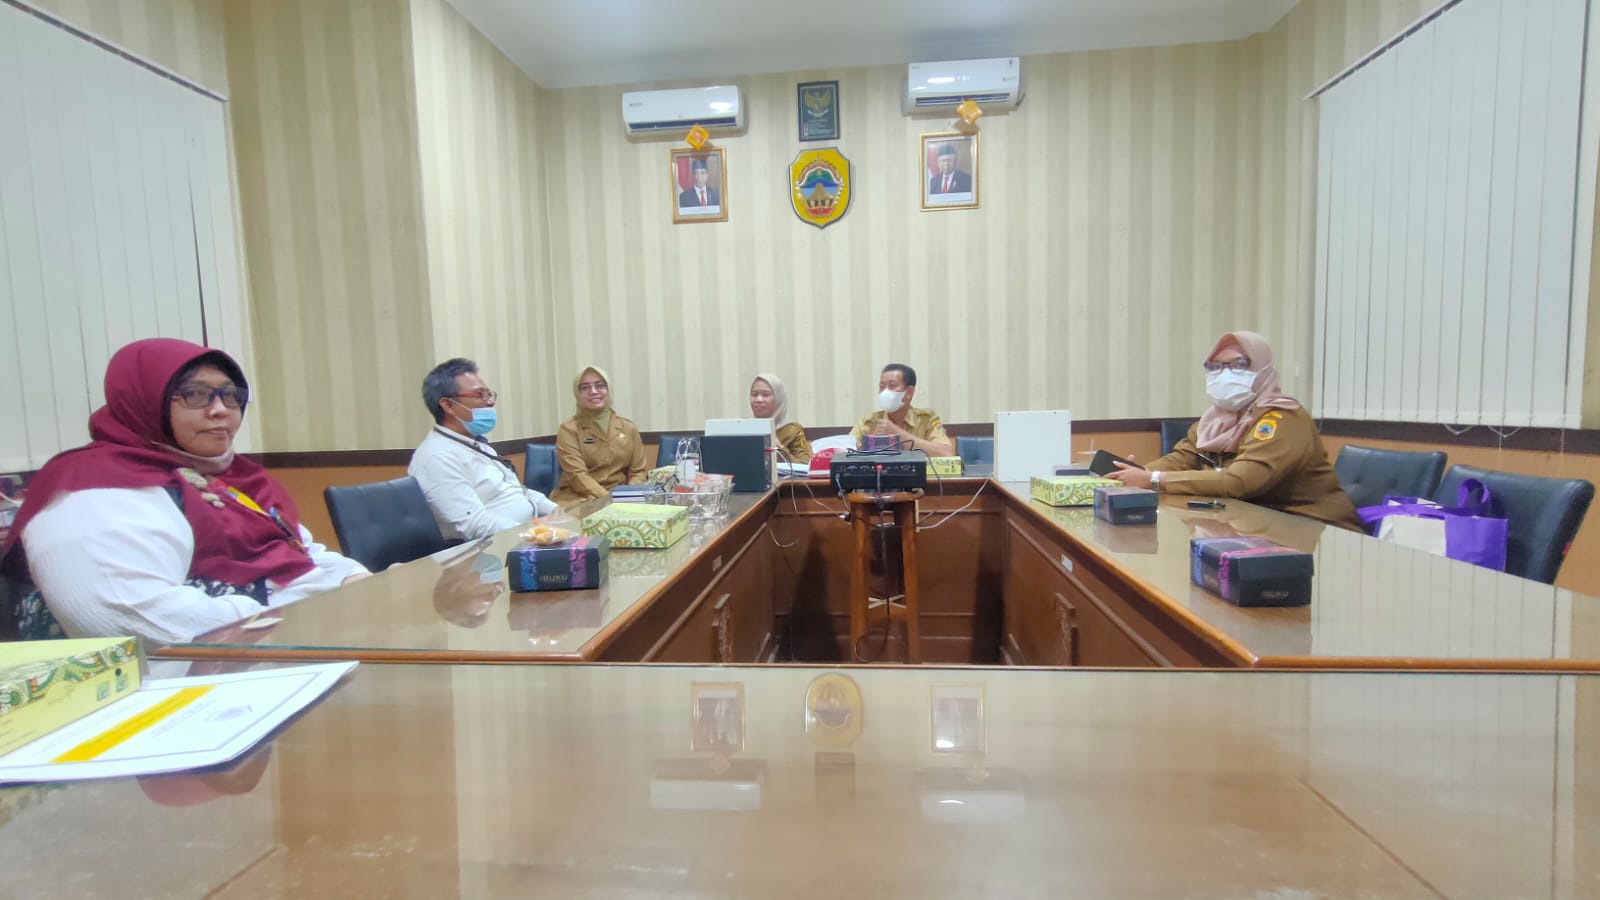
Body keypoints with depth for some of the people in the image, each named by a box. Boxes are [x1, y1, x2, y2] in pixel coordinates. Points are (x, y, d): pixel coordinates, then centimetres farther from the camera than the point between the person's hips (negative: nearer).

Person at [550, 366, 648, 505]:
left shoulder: (628, 428, 11)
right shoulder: (569, 430, 1)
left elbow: (637, 471, 9)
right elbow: (577, 475, -10)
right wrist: (606, 498, -23)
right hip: (580, 499, -3)